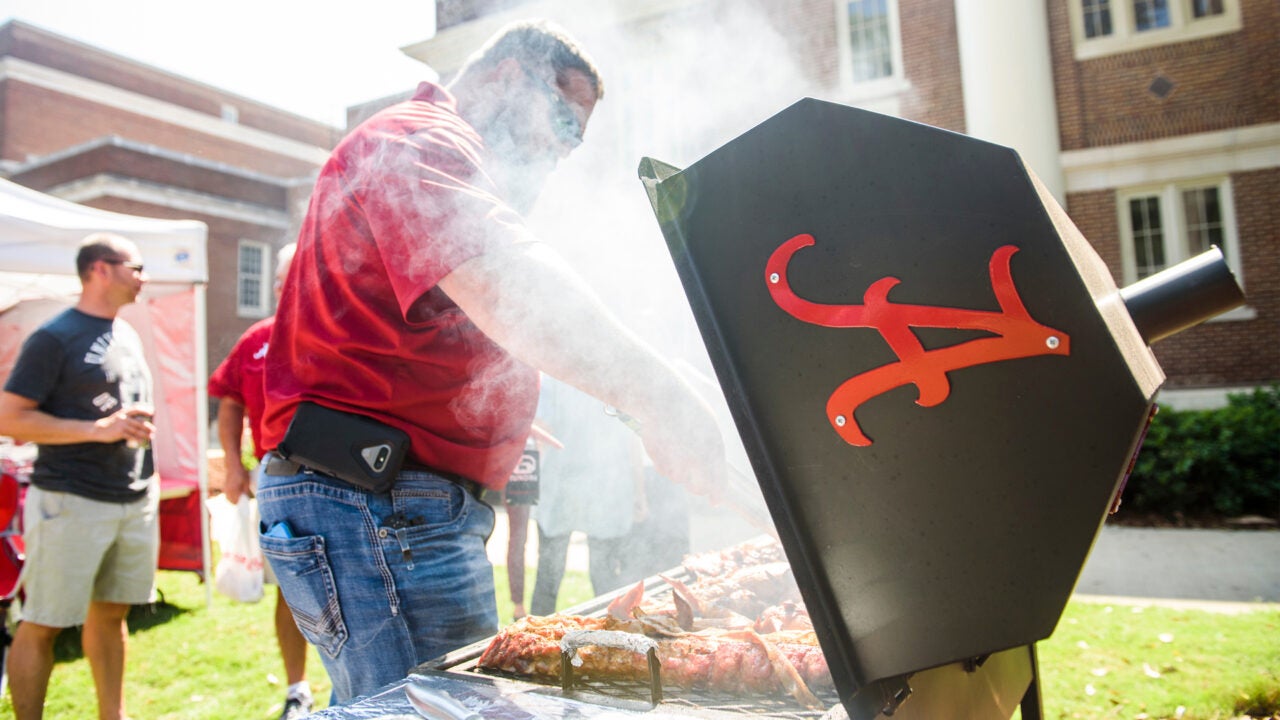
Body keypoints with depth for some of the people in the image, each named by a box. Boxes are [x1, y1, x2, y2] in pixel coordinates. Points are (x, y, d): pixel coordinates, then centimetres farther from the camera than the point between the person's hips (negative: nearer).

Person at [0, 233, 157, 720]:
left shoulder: (128, 335, 14)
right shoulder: (54, 338, -8)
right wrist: (98, 429, -18)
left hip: (136, 500, 7)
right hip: (72, 503, -7)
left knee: (111, 613, 15)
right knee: (42, 625, 2)